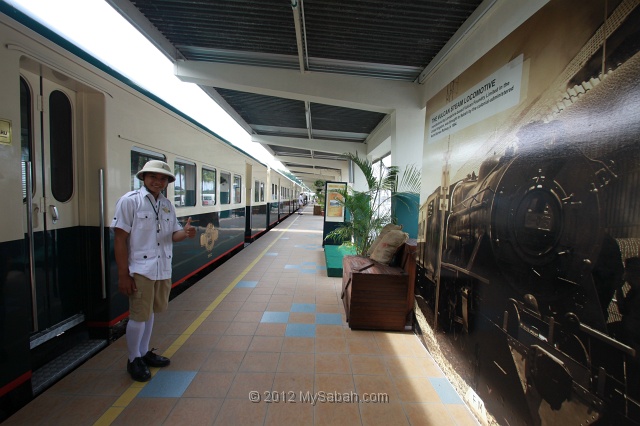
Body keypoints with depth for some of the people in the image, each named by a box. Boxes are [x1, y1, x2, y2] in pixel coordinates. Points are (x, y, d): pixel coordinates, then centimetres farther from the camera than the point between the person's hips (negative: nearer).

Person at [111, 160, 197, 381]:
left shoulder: (167, 205, 10)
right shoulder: (130, 201, -7)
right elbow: (120, 239, -10)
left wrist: (185, 233, -14)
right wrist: (123, 274, -13)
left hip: (163, 269, 6)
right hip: (140, 270, -5)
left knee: (149, 312, 19)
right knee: (139, 315, 5)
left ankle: (144, 353, 38)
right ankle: (133, 360, 28)